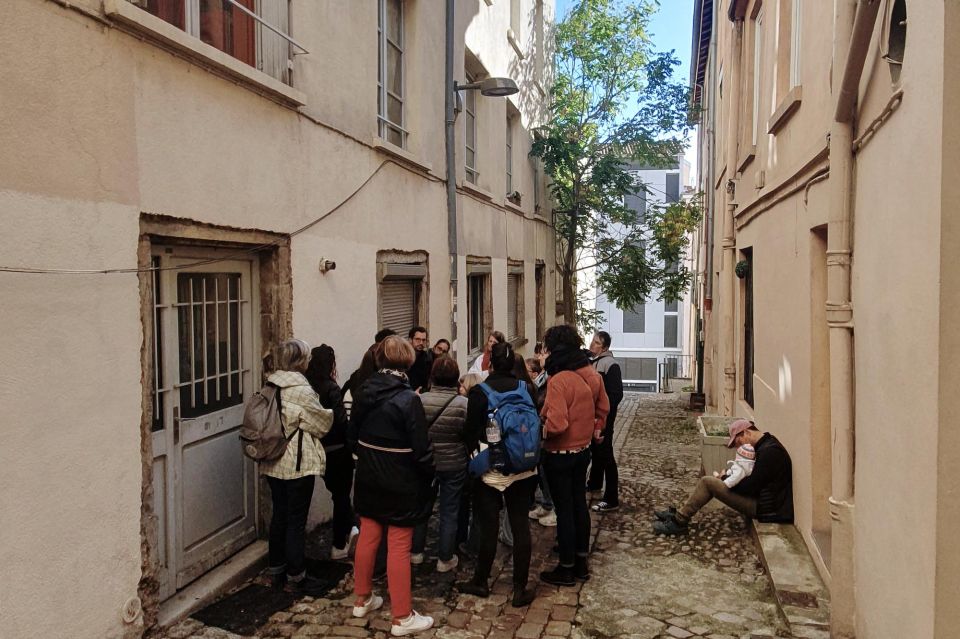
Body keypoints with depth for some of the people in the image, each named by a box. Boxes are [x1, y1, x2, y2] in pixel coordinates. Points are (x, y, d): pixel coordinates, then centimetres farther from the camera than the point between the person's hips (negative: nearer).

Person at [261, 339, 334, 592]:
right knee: (296, 520, 3)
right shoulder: (301, 390, -19)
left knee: (279, 515, 17)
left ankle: (276, 570, 28)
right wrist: (330, 413, 11)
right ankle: (296, 575, 14)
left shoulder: (270, 386, 4)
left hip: (273, 463, 8)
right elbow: (322, 424, -9)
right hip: (298, 463, -7)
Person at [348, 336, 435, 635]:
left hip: (368, 481, 6)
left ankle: (362, 599, 36)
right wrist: (430, 476, -2)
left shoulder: (363, 392, -2)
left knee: (367, 538, 19)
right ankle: (402, 618, 14)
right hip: (401, 485, -6)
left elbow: (352, 436, 8)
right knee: (398, 548, 2)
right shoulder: (408, 399, -20)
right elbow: (420, 450, -18)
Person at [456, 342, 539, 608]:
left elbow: (471, 432, -6)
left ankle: (481, 582, 25)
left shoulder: (479, 391, -11)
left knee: (488, 526, 8)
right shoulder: (527, 389, -3)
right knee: (520, 525, 8)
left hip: (490, 468, -2)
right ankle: (520, 589, 14)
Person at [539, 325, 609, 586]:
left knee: (564, 509, 5)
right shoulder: (592, 375, -1)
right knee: (580, 504, 18)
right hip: (583, 450, 8)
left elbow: (556, 424, -29)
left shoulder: (558, 380, -25)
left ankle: (566, 569, 18)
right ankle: (581, 562, 31)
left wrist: (539, 427, -10)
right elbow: (603, 409, 10)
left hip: (560, 455, -7)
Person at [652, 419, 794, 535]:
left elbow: (750, 487, -23)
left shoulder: (769, 451, -23)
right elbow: (754, 479, 17)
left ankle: (679, 522, -3)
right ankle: (680, 514, 12)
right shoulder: (767, 444, 10)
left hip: (765, 508, -10)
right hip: (762, 498, 10)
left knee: (707, 482, -11)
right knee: (710, 482, 12)